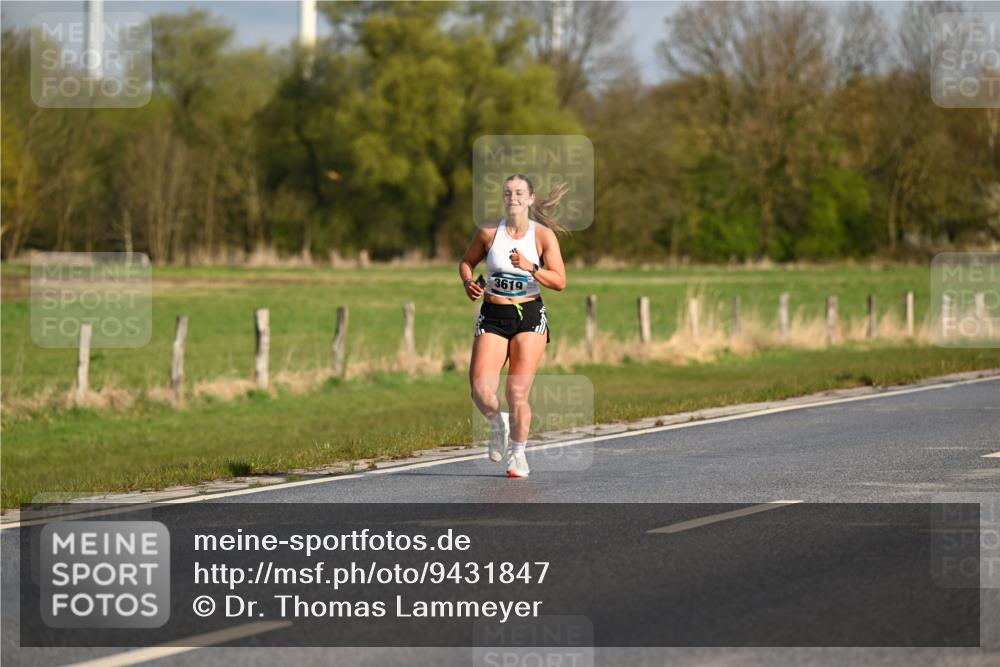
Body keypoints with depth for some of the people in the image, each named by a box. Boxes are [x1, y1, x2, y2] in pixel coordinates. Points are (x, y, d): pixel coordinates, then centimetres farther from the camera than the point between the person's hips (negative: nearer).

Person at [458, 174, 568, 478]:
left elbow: (560, 282, -7)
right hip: (492, 317, 1)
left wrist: (530, 268, -22)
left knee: (518, 393, -5)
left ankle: (518, 453, 17)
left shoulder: (543, 235, -3)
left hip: (529, 316, -1)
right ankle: (498, 424, 21)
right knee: (481, 391, -14)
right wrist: (468, 282, -4)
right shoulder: (488, 233, 1)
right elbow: (466, 262, 17)